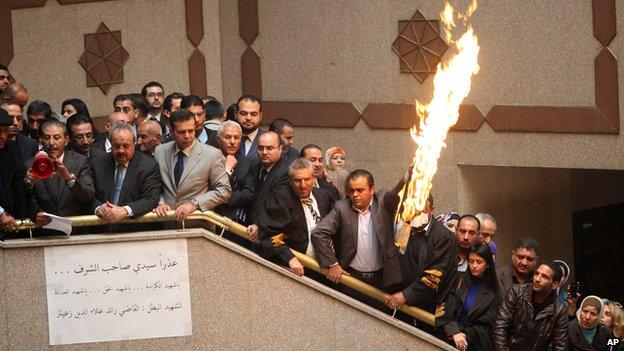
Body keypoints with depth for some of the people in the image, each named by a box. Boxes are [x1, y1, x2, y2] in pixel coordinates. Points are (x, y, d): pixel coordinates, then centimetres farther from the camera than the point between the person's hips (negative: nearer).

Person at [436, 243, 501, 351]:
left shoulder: (494, 292, 6)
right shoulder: (460, 280, 7)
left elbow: (486, 323, 3)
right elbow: (447, 312, -1)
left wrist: (466, 335, -11)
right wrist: (455, 333, -16)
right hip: (450, 334, 1)